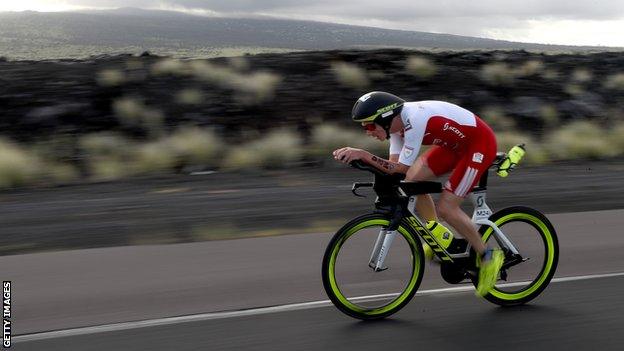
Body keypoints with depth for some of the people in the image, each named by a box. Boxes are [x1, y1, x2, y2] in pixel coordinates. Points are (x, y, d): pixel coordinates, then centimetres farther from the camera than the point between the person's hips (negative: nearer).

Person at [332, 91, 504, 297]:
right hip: (457, 144, 9)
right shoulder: (397, 123, -3)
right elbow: (394, 166, -6)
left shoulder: (415, 120, -30)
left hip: (480, 143, -9)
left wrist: (363, 154, -31)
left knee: (446, 208, -13)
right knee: (413, 179, -3)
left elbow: (401, 168, -28)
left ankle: (488, 257, 4)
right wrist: (356, 157, -18)